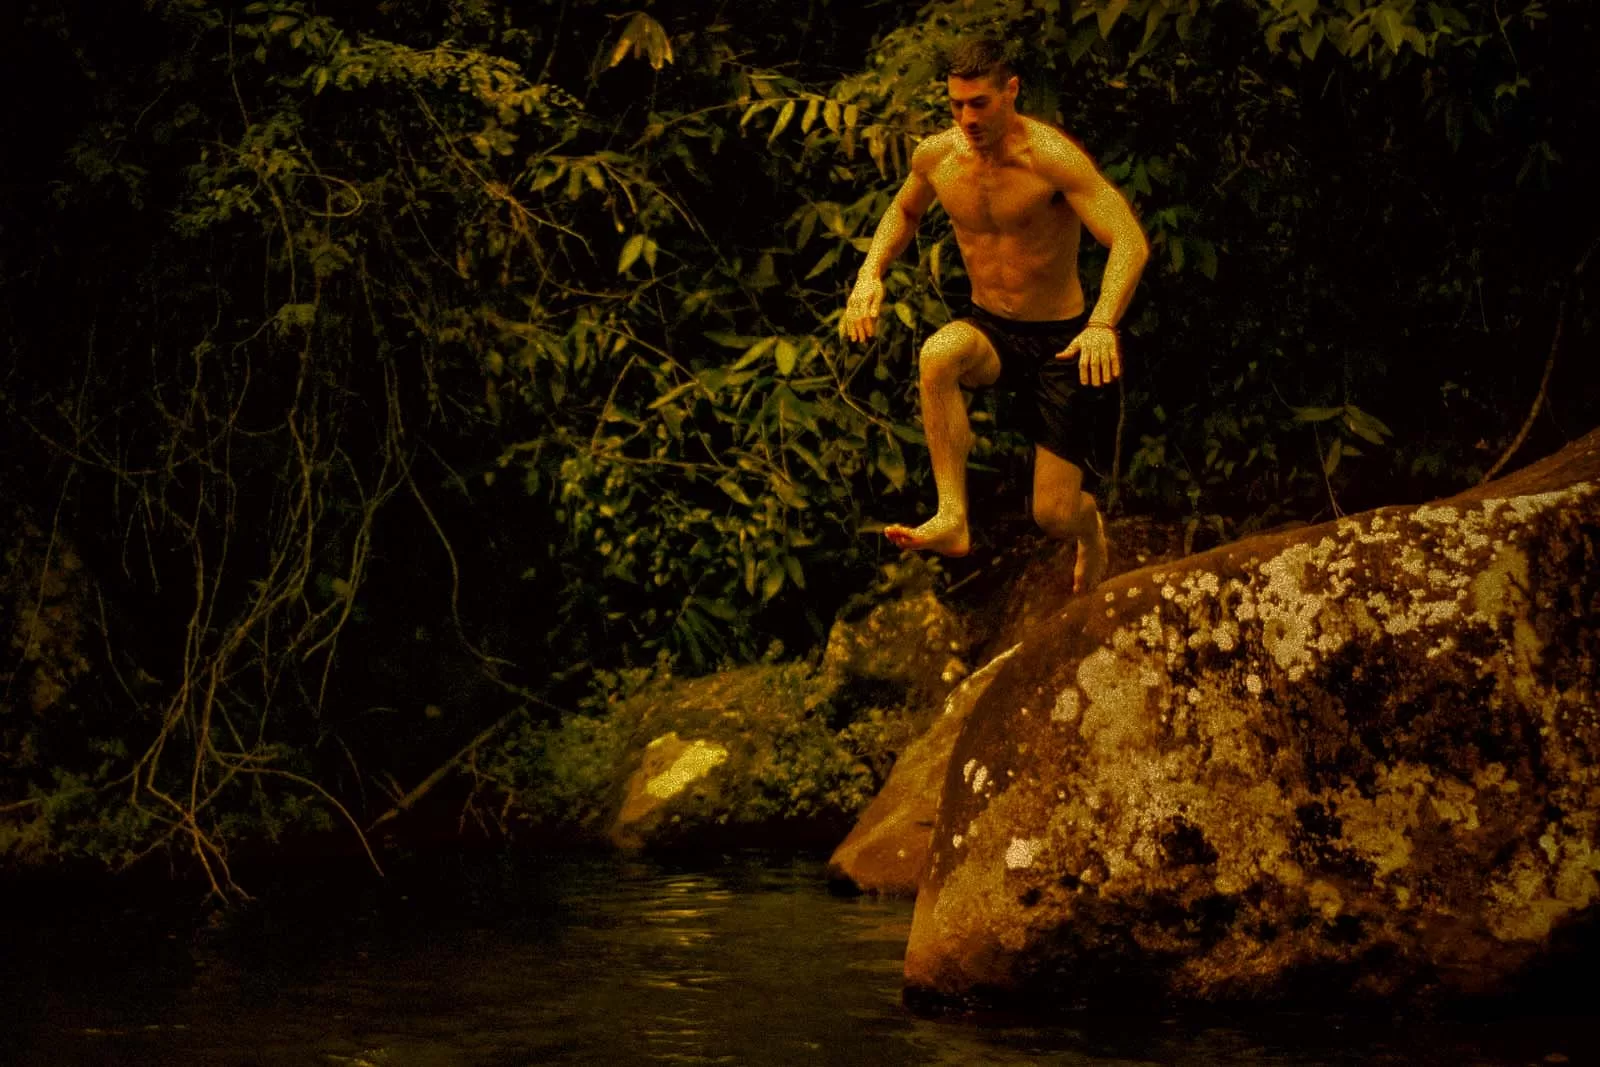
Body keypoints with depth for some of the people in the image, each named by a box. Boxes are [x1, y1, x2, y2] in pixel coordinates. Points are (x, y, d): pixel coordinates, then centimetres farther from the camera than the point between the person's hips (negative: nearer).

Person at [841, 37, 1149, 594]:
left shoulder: (1050, 156, -22)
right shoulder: (936, 156, -5)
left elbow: (1130, 241, -30)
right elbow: (904, 212, 20)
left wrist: (1103, 324, -46)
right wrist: (871, 271, 0)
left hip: (1056, 341, -4)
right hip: (988, 331, 4)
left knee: (1055, 517, -7)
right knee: (936, 355, -36)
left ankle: (1088, 521, 34)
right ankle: (952, 520, -34)